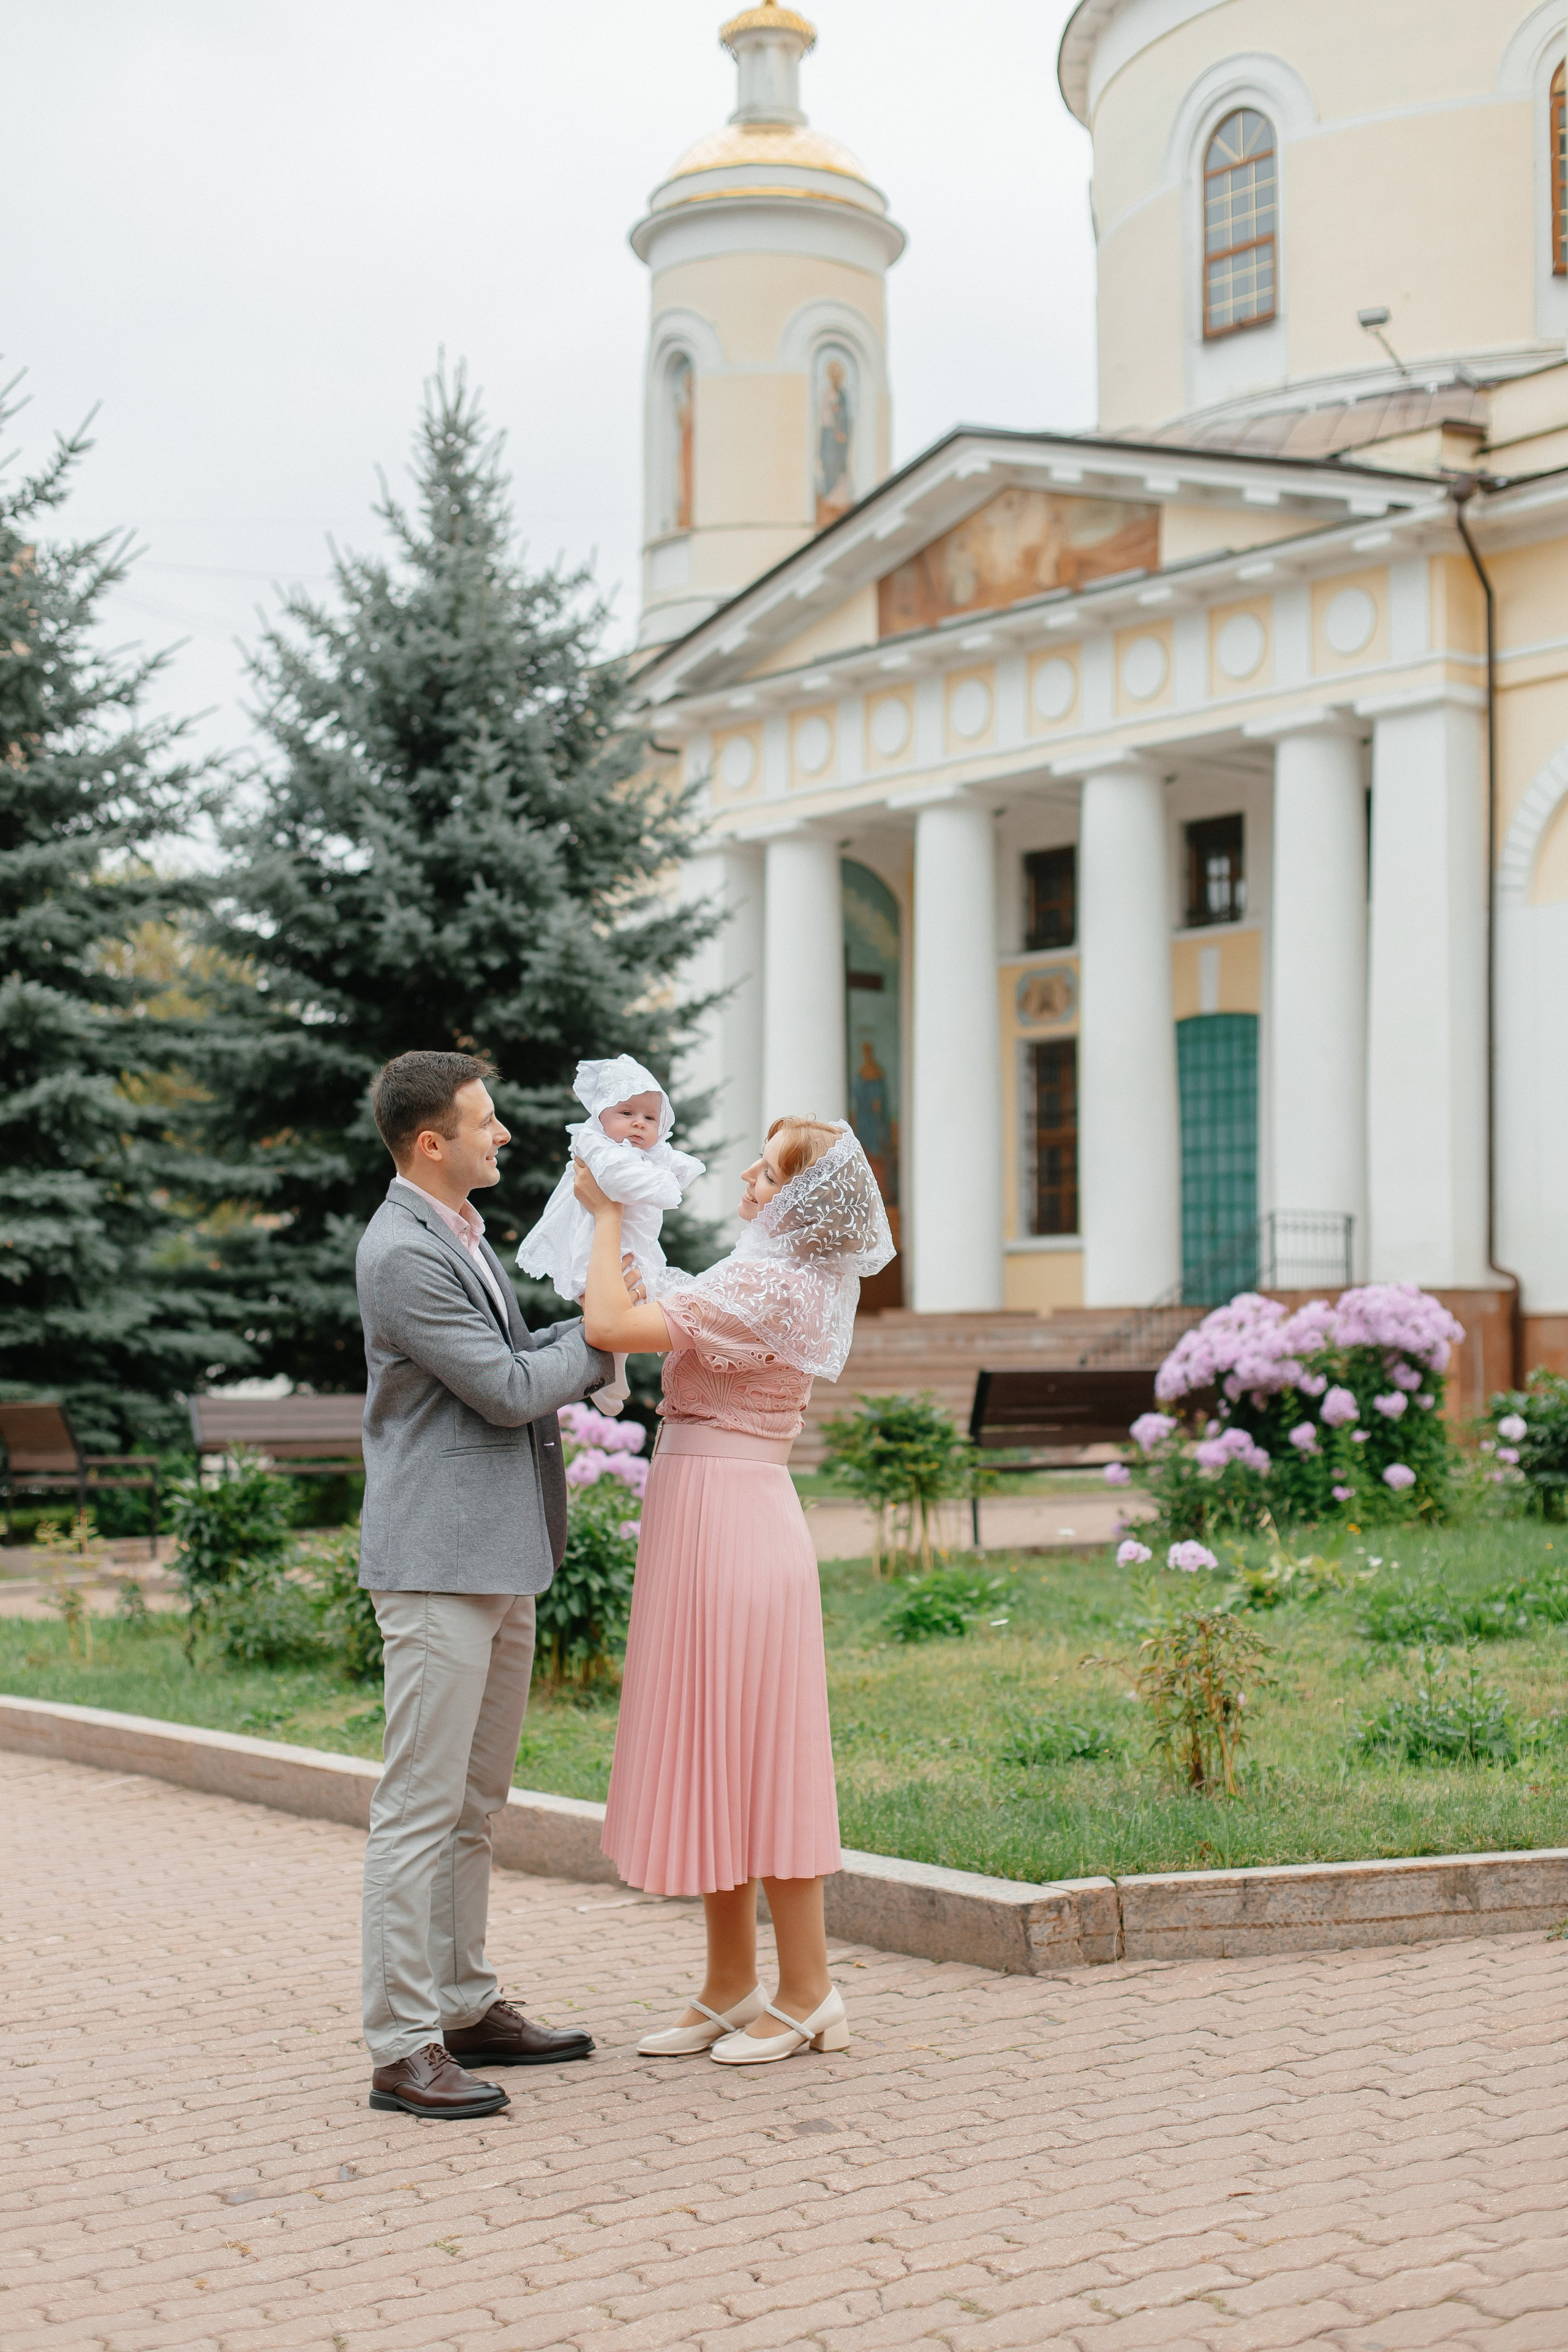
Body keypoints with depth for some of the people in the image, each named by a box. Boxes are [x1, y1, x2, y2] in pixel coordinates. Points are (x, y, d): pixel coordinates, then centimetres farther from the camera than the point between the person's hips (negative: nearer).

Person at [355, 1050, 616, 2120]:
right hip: (439, 1562, -10)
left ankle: (469, 2007, 24)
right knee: (422, 1808, -6)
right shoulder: (401, 1253, -15)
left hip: (502, 1559, 10)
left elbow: (522, 1358, 22)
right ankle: (403, 2047, -1)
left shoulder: (465, 1234, 16)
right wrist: (602, 1341, -1)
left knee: (476, 1802, 15)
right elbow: (508, 1390, -15)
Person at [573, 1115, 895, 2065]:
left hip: (728, 1528, -10)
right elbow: (660, 1324, 18)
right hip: (708, 1522, 10)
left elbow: (610, 1325, -23)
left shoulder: (766, 1289, -19)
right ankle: (732, 1989, 22)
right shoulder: (803, 1286, 12)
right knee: (718, 1760, 13)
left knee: (749, 1757, -2)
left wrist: (608, 1214, -10)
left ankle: (808, 1995, 8)